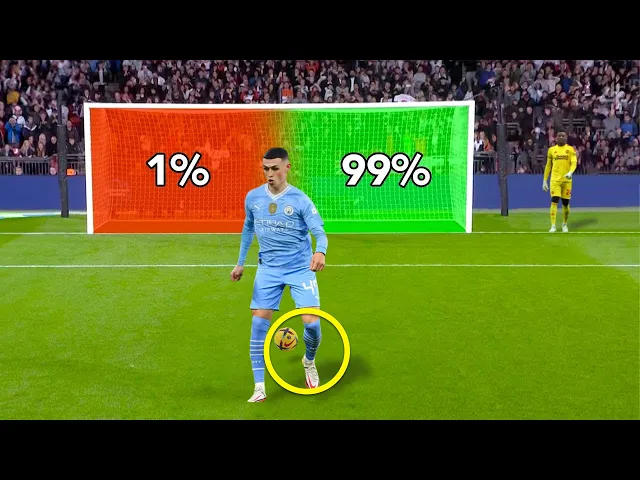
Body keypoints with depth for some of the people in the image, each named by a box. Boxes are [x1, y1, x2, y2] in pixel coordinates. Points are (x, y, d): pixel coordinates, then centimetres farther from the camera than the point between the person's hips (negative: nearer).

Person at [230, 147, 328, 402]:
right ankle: (259, 387, 6)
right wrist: (240, 263, 17)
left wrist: (320, 251, -40)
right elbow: (248, 229, 18)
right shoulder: (253, 197, 1)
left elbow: (319, 232, -17)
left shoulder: (300, 200, -11)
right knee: (259, 324, -4)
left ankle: (309, 361, 24)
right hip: (268, 269, 3)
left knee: (311, 323, -11)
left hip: (300, 268, -3)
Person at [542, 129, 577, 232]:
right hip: (555, 180, 0)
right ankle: (553, 226, -14)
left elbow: (574, 162, -8)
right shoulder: (551, 150, 8)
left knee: (565, 203, 7)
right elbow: (548, 165, 13)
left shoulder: (571, 149, 3)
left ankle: (564, 224, 26)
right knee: (554, 201, -13)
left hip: (567, 180, 0)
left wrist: (570, 172, -29)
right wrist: (544, 180, 10)